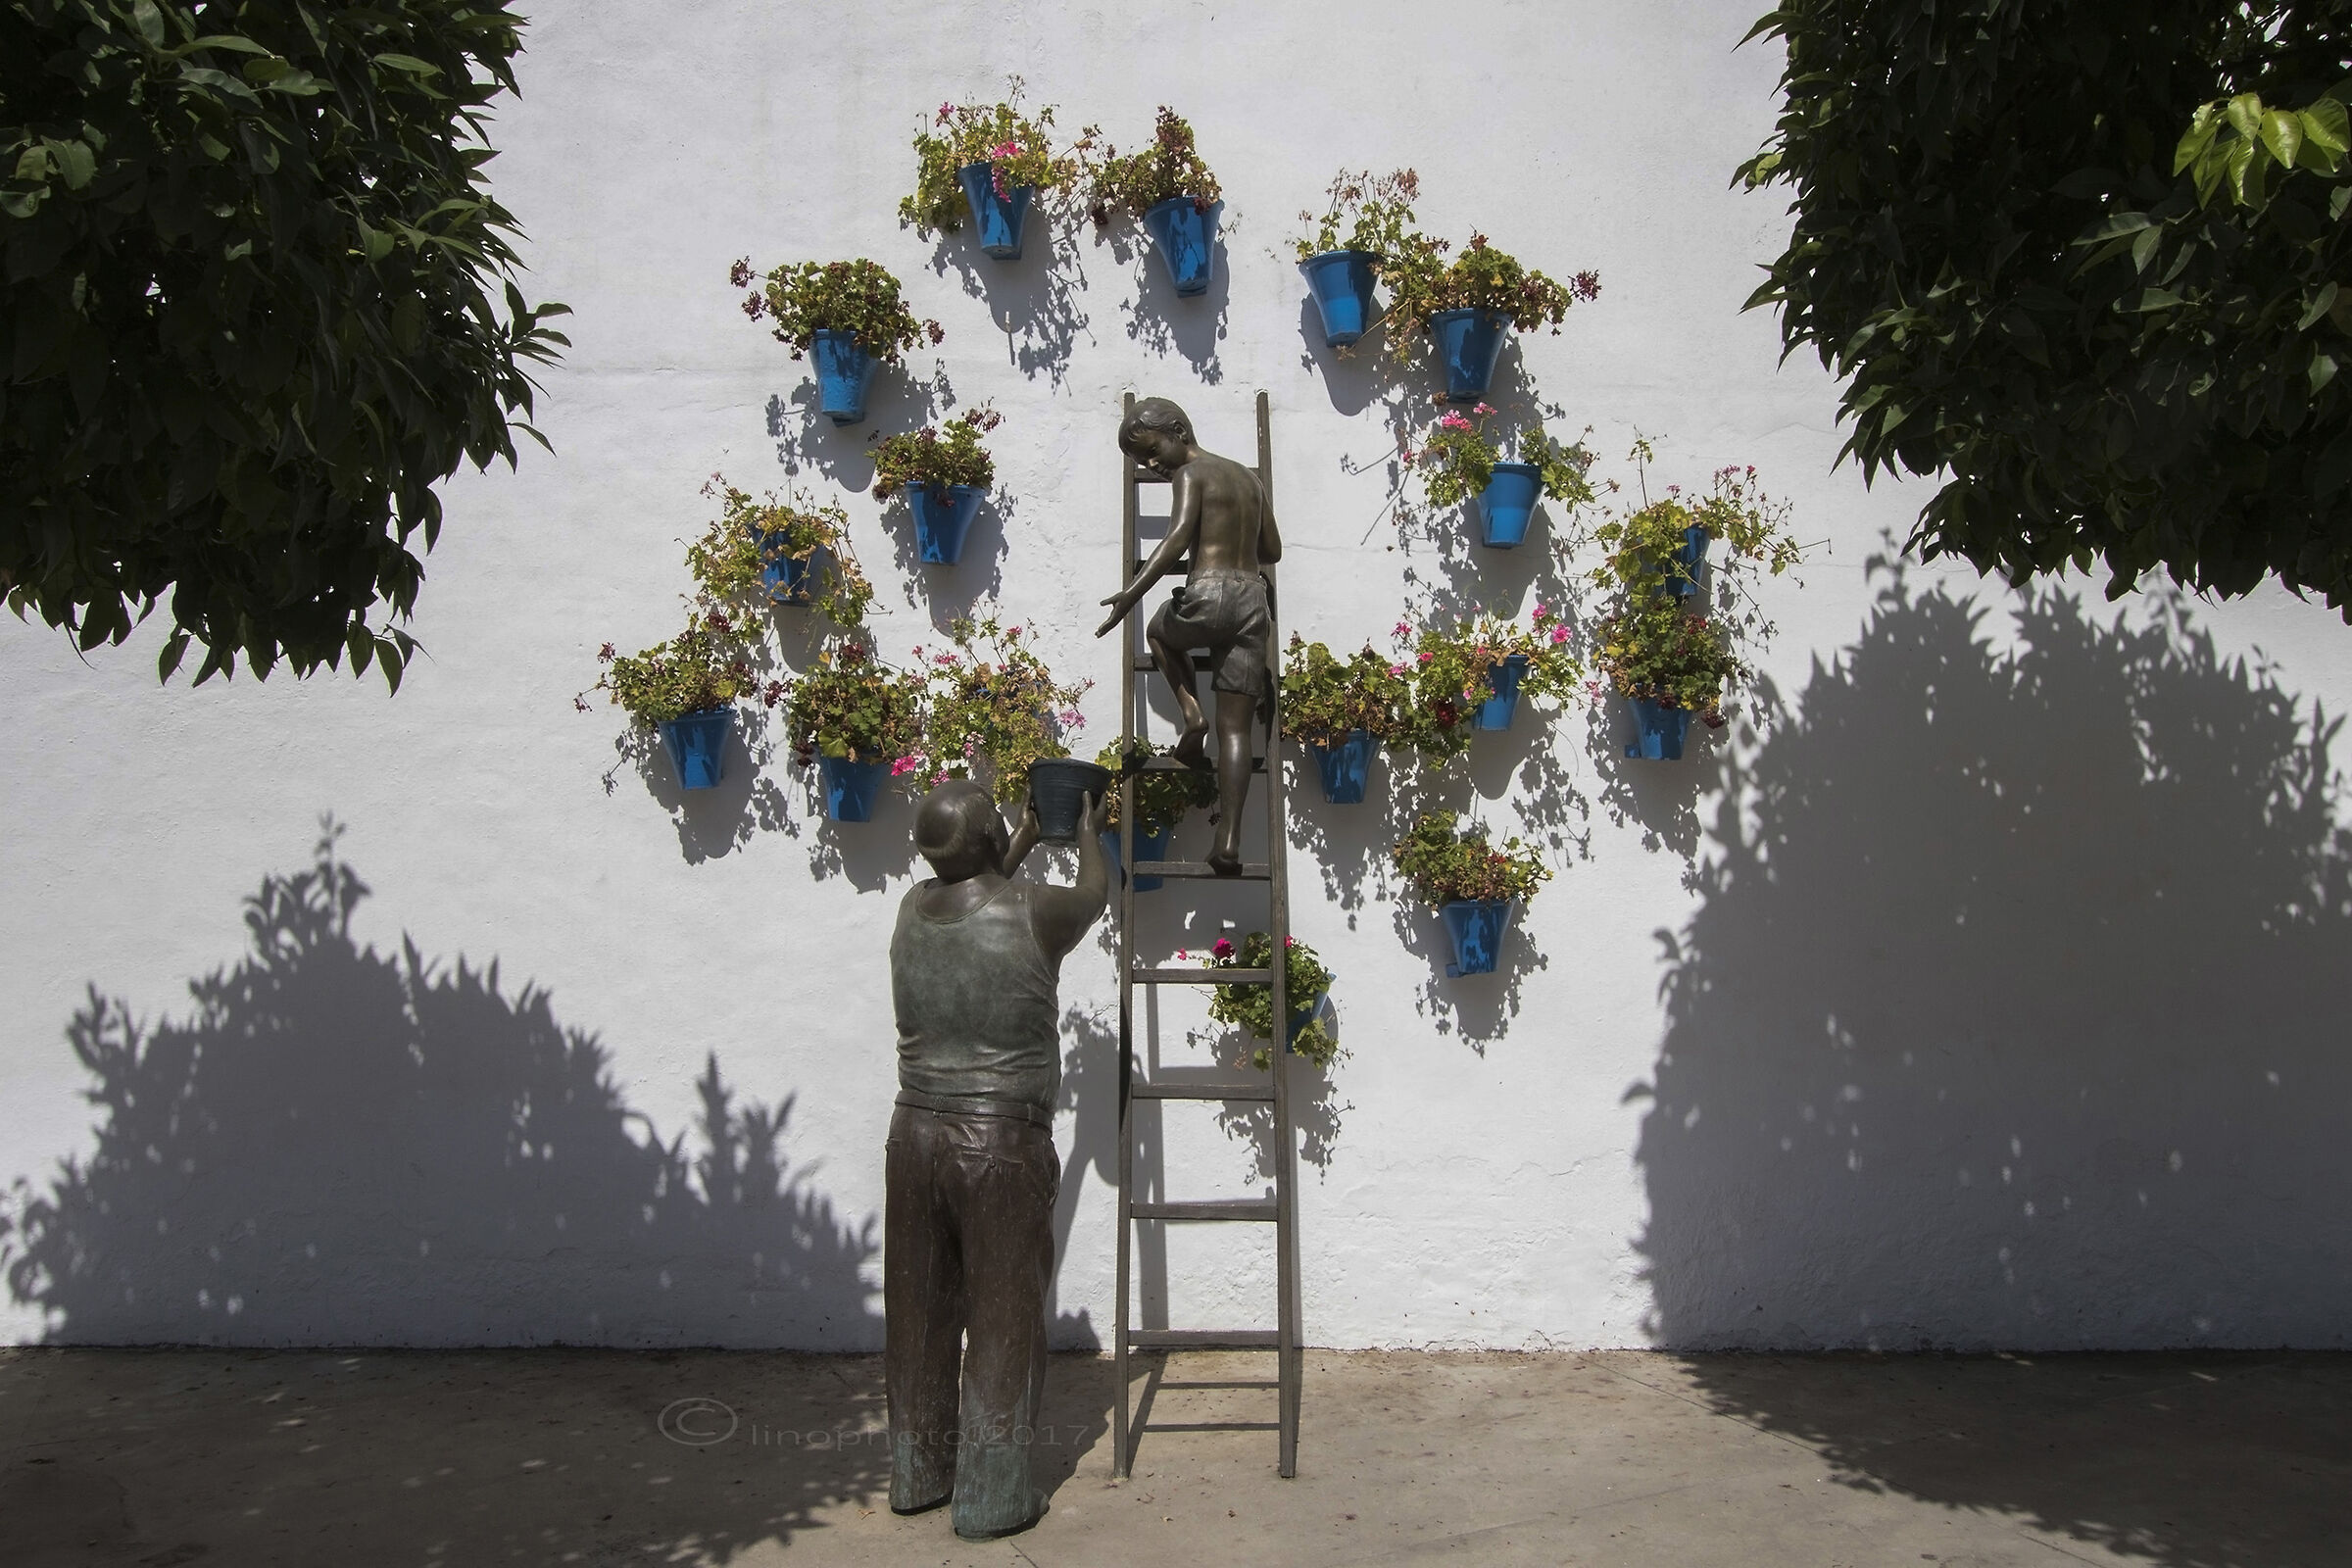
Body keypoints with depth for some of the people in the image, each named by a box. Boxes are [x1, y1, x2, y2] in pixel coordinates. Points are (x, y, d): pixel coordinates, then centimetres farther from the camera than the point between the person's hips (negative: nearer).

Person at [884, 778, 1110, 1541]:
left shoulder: (913, 908, 1)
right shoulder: (1035, 912, -14)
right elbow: (1093, 892, 10)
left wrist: (1028, 837, 36)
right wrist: (1089, 832, 29)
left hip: (915, 1135, 5)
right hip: (1002, 1145, -5)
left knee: (919, 1315, 16)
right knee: (1001, 1322, 7)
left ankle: (917, 1474, 31)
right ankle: (991, 1498, 16)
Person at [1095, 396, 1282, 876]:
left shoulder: (1191, 474, 0)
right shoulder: (1250, 479, 21)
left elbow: (1178, 537, -17)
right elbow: (1272, 551, 25)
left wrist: (1132, 593, -27)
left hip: (1208, 595, -6)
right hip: (1253, 600, 6)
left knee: (1159, 632, 30)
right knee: (1235, 728, 4)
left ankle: (1191, 711, 7)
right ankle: (1228, 841, -7)